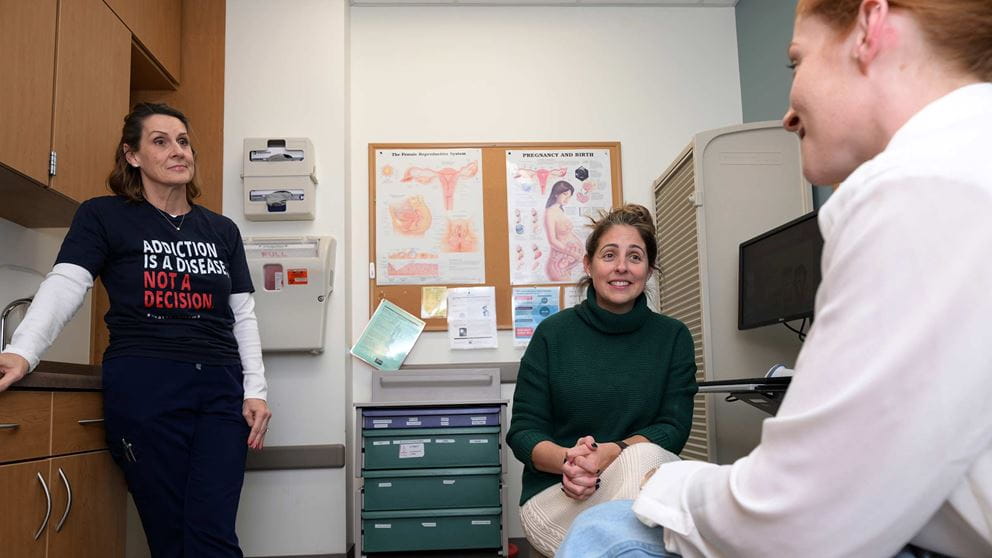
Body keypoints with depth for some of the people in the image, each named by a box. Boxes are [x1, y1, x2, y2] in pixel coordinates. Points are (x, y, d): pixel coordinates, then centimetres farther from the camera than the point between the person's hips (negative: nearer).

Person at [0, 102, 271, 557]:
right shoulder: (104, 217, 5)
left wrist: (254, 391, 5)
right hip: (143, 388, -2)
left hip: (221, 389, 3)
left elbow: (243, 317, 13)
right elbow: (64, 286, -8)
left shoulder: (222, 230, 14)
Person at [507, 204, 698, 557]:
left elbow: (674, 428, -4)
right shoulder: (553, 333, 1)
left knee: (642, 458, -32)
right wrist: (567, 459, -24)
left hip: (644, 488, 3)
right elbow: (523, 431, -1)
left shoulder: (673, 337, 5)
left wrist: (610, 454, -24)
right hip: (555, 493, -2)